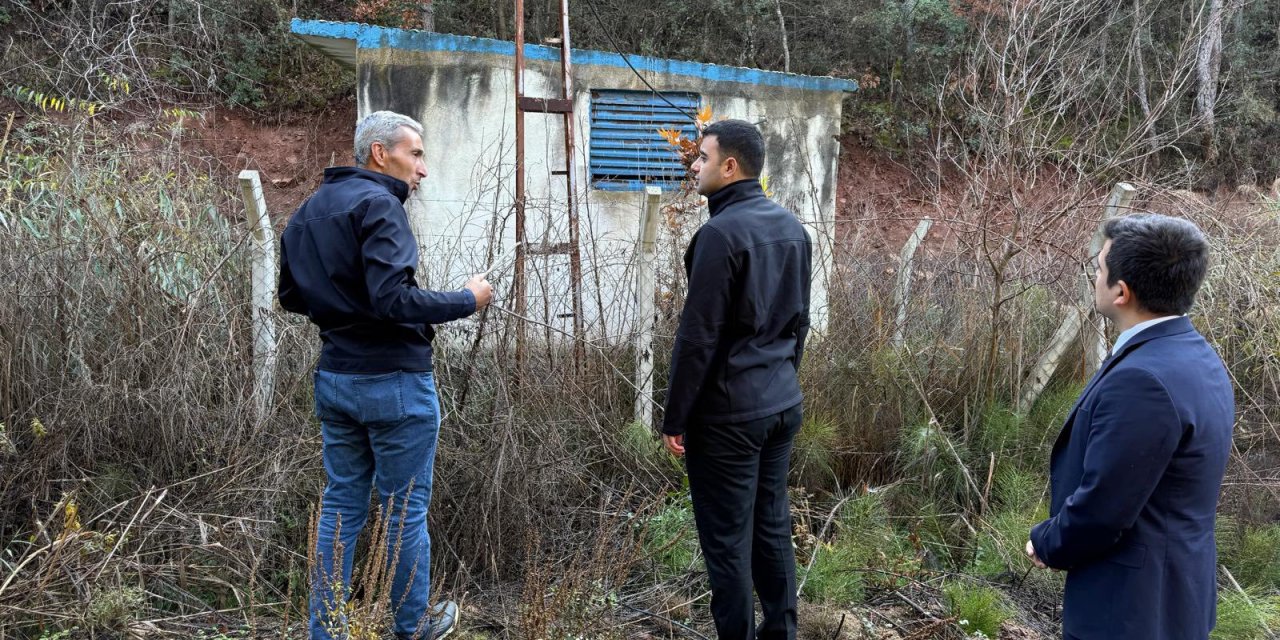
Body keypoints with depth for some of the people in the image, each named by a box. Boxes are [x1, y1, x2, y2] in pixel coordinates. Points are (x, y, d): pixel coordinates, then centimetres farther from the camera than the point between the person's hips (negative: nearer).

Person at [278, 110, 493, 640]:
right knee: (405, 508, 6)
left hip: (333, 378, 8)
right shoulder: (378, 203, -16)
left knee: (341, 504, 14)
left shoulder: (309, 209, 12)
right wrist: (467, 300, -14)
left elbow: (292, 295, 17)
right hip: (393, 382, -8)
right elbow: (392, 298, -24)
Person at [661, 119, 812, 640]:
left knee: (728, 542, 3)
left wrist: (674, 419, -11)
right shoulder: (792, 227, 8)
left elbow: (698, 337, -18)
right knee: (773, 527, 17)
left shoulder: (721, 232, -18)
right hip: (784, 404, 8)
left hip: (728, 414, -8)